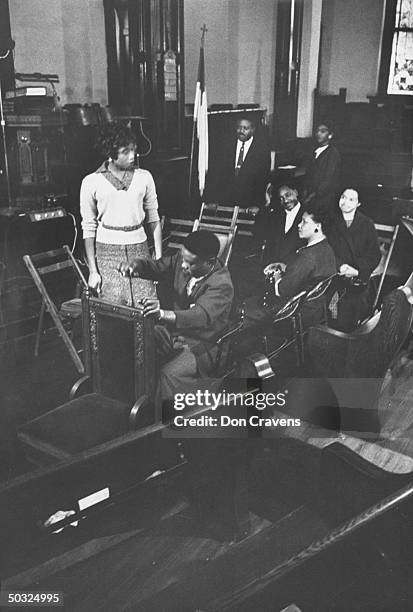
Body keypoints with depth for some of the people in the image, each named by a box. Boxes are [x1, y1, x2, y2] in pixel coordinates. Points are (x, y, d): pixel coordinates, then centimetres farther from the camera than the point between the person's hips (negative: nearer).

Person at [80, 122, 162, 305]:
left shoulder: (144, 177, 7)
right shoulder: (91, 182, 1)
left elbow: (154, 219, 11)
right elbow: (89, 228, 2)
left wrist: (159, 260, 5)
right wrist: (92, 271, -2)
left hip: (139, 248, 2)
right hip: (107, 250, -1)